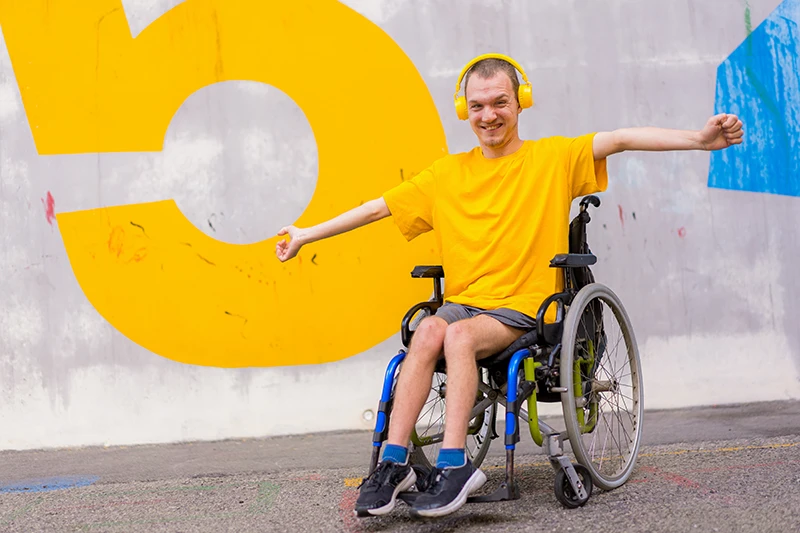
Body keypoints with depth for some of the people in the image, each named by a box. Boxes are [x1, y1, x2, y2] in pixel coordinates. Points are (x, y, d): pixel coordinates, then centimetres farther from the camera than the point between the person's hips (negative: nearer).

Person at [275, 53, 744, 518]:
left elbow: (621, 139, -8)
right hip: (461, 302, 3)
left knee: (460, 335, -31)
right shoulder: (448, 174, 13)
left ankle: (454, 463, -31)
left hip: (521, 309, -3)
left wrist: (700, 139, -22)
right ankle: (394, 464, -27)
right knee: (429, 330, -29)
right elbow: (380, 207, 16)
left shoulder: (553, 158, 5)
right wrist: (306, 235, 17)